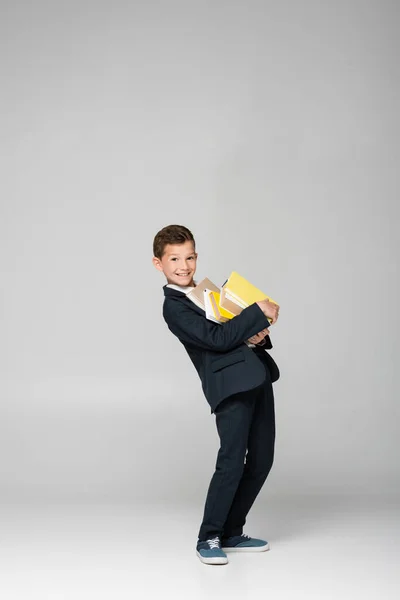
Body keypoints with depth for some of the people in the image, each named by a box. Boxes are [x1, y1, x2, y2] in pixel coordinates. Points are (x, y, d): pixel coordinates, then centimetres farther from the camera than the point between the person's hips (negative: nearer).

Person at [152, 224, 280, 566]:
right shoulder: (174, 307, -5)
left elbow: (243, 329, 22)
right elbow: (217, 339, -18)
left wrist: (258, 335, -1)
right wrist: (259, 312, -15)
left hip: (257, 377, 8)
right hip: (231, 385, -8)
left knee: (261, 460, 9)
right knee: (232, 462, -13)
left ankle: (231, 534, 21)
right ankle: (209, 539, 3)